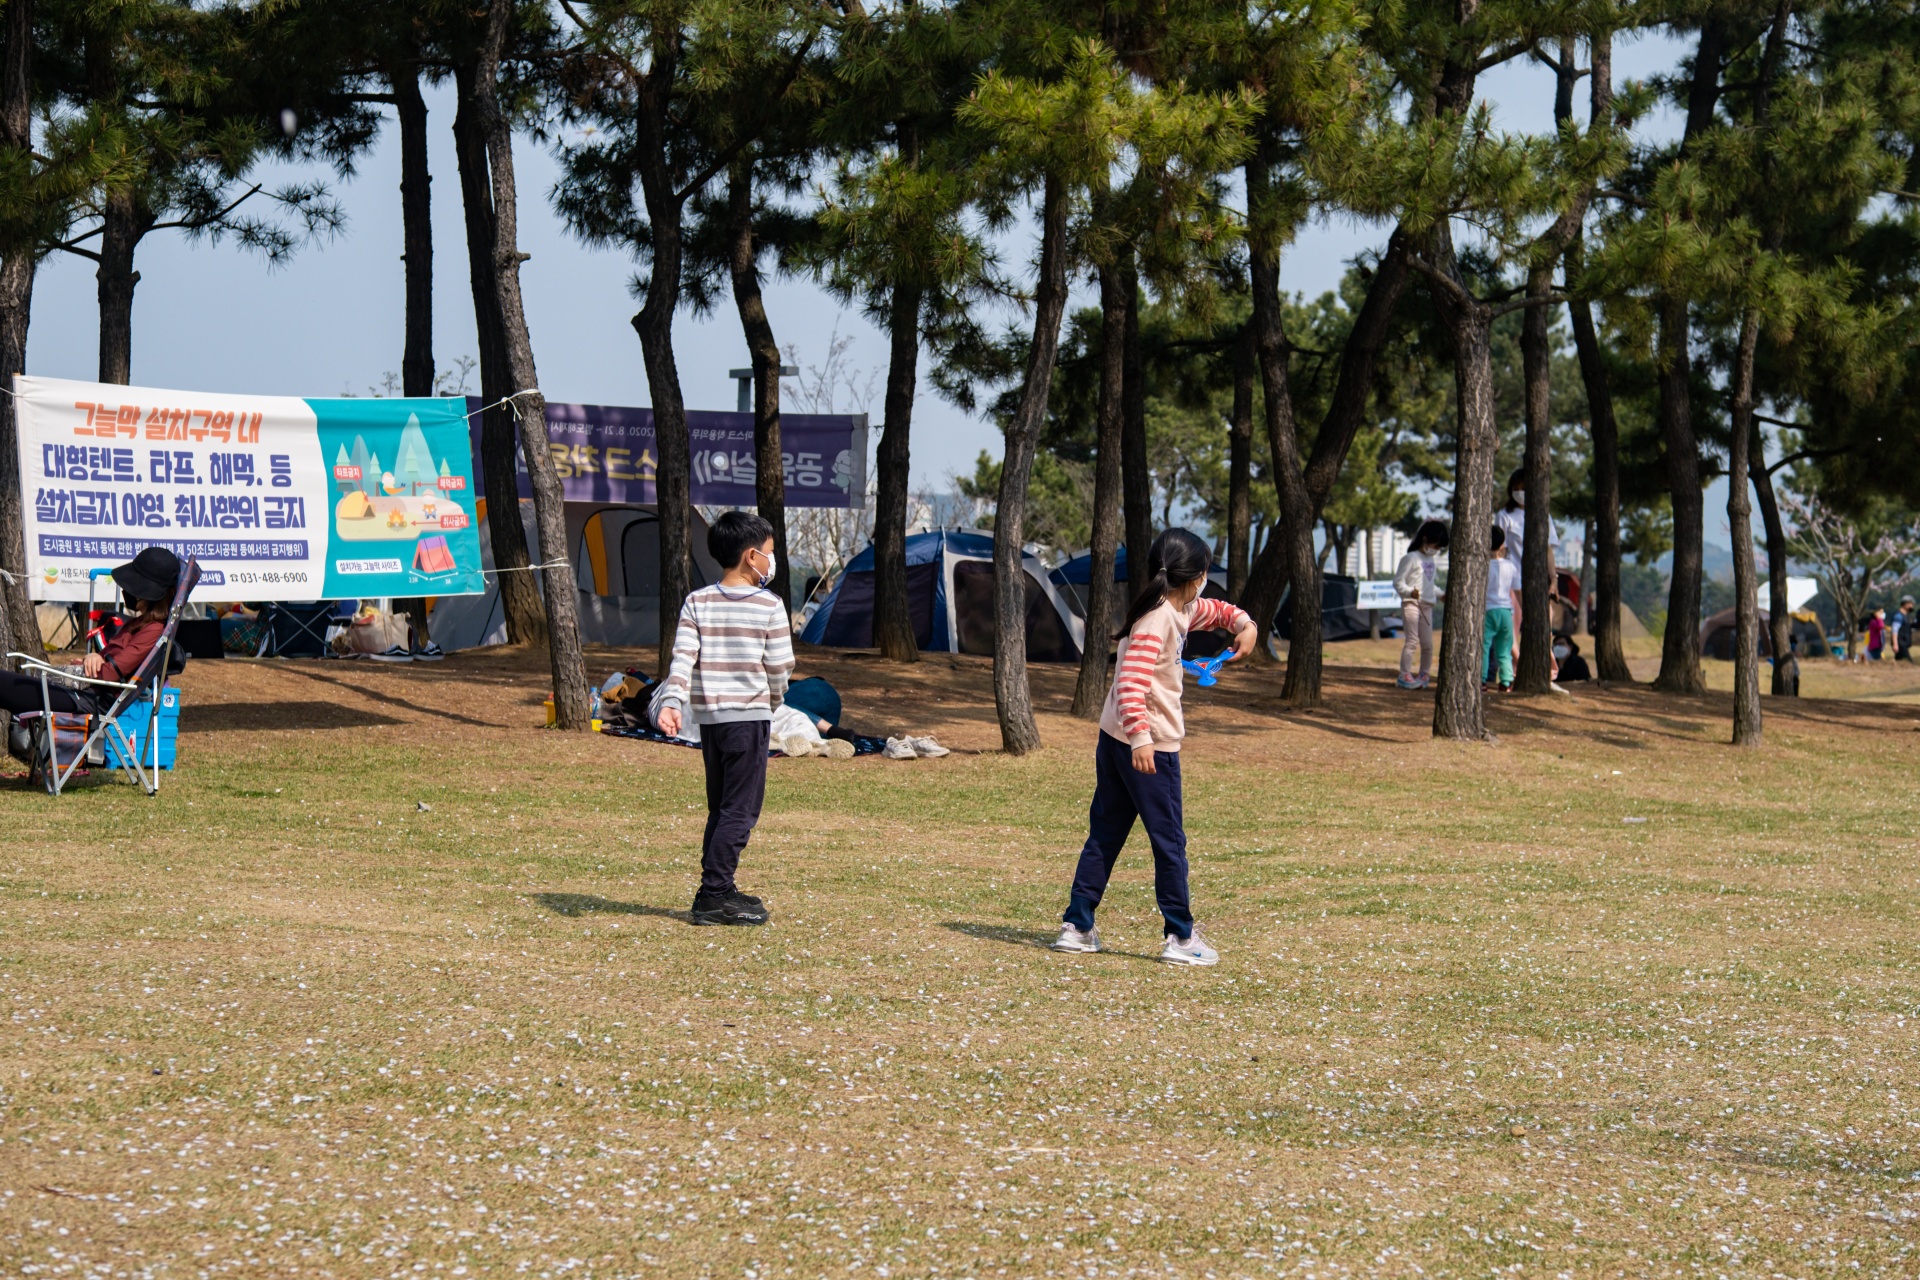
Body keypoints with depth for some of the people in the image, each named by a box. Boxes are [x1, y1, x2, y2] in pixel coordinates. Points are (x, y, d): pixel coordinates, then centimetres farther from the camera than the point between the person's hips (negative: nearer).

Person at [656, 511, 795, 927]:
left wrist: (672, 702, -13)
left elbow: (682, 658, -6)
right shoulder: (769, 606, -6)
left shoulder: (697, 603, 5)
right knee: (740, 810, -3)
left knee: (720, 809, 16)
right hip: (749, 715, -5)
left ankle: (719, 890, 19)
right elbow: (781, 667, -4)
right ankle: (713, 896, -8)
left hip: (708, 717, 5)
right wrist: (773, 700, 15)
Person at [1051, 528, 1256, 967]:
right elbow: (1131, 683, -28)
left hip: (1116, 740, 10)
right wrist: (1141, 738, -36)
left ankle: (1077, 927, 13)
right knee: (1169, 841, 1)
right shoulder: (1156, 619, -18)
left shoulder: (1182, 611, 10)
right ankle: (1181, 937, 8)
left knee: (1105, 835, 11)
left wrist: (1244, 625, 9)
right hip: (1149, 746, -10)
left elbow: (1214, 610, 30)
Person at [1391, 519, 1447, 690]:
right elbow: (1398, 582, -11)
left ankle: (1423, 675, 16)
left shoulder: (1430, 560, 17)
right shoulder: (1411, 558, -7)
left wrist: (1440, 594, 17)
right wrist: (1410, 592, -26)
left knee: (1427, 644, 6)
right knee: (1412, 641, -11)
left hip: (1427, 606, 7)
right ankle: (1405, 675, -9)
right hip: (1411, 604, -7)